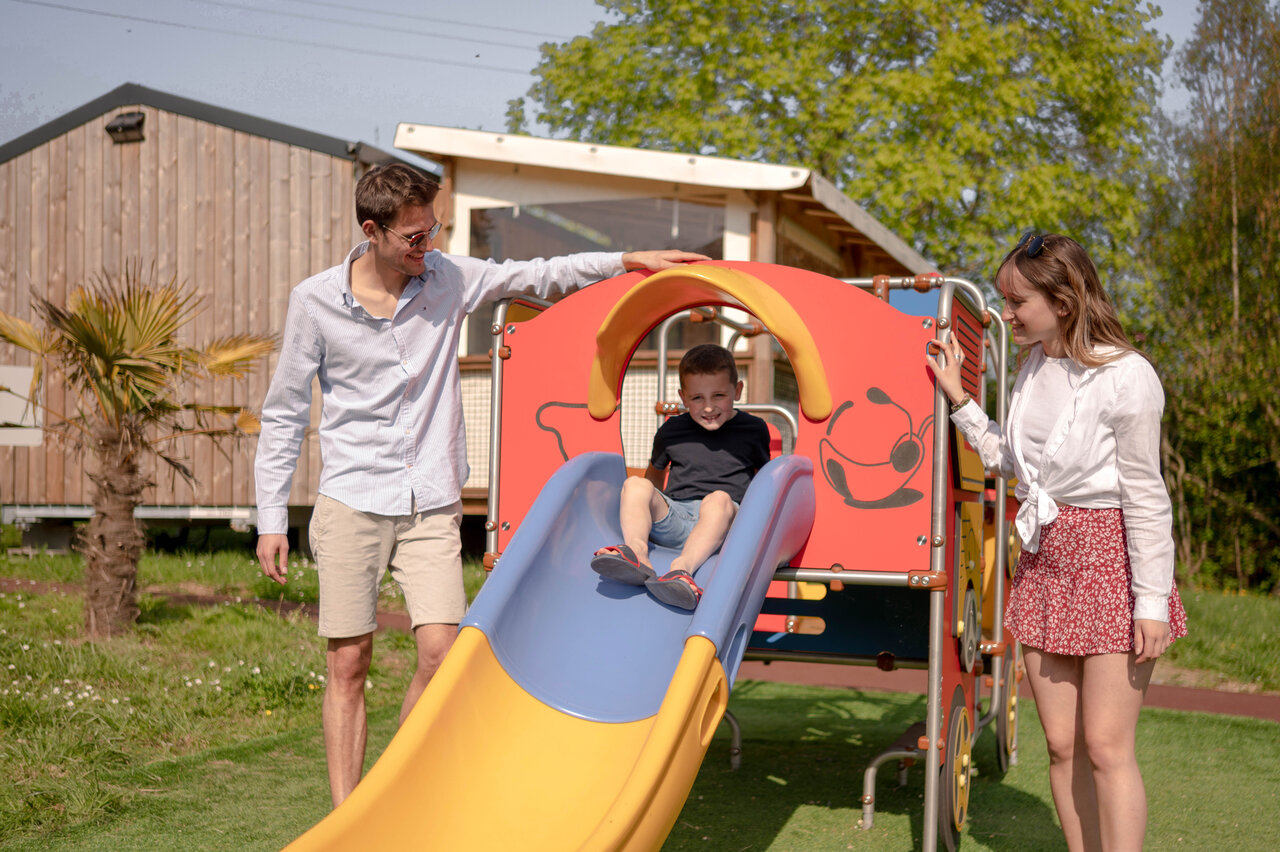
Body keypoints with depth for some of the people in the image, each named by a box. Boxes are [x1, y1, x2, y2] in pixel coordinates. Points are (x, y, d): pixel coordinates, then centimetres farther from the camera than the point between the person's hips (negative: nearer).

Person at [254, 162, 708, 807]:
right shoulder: (315, 301, -3)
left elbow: (538, 276, 13)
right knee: (348, 665, -1)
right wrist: (271, 519, 1)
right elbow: (284, 414, 3)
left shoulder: (447, 278, 2)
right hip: (350, 504, -2)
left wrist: (626, 261, 3)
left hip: (431, 505, 2)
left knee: (443, 651, -10)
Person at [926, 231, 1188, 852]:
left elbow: (1145, 496, -12)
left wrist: (1152, 600, -13)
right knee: (1061, 744, 9)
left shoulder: (1125, 377, -14)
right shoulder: (1033, 367, 9)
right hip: (1044, 558, 7)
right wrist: (958, 399, 14)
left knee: (1106, 746, -6)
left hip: (1109, 558, -7)